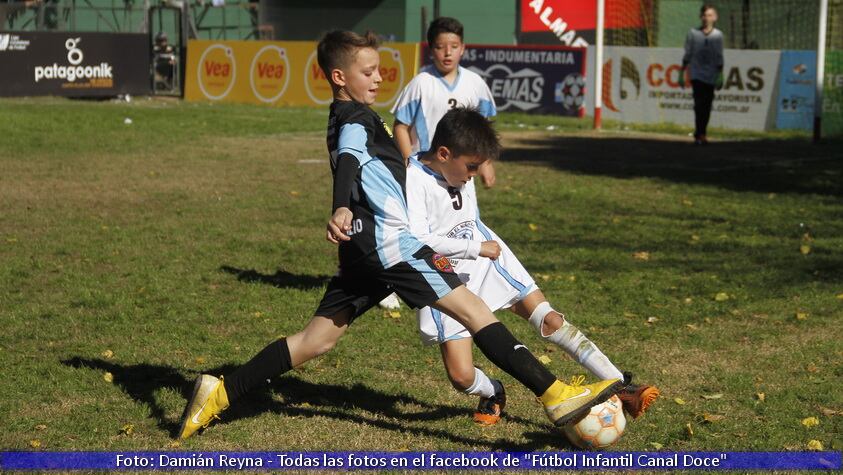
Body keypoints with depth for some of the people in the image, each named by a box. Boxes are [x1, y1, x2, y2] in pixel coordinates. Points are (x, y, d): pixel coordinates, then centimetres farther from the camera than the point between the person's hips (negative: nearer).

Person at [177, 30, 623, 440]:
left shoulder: (344, 119, 23)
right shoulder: (355, 120, -7)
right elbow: (348, 161, -28)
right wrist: (342, 208, -48)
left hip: (363, 249, 10)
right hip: (387, 241, -10)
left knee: (317, 338, 10)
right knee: (472, 308, -11)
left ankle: (220, 392, 5)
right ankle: (555, 395, -16)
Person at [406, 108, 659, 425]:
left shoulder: (460, 174, 3)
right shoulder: (413, 180, -21)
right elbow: (417, 241, -30)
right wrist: (476, 248, -25)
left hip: (487, 263, 6)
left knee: (550, 320, -2)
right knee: (461, 377, -13)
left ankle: (621, 388, 1)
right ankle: (493, 393, 24)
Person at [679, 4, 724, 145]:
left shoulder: (718, 35, 5)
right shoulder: (693, 33, 3)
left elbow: (719, 57, 6)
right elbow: (687, 55, 6)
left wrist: (720, 76, 1)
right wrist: (682, 73, 4)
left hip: (711, 76, 2)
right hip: (696, 74, -1)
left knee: (707, 105, 4)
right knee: (699, 103, -12)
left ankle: (701, 134, 14)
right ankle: (700, 134, -12)